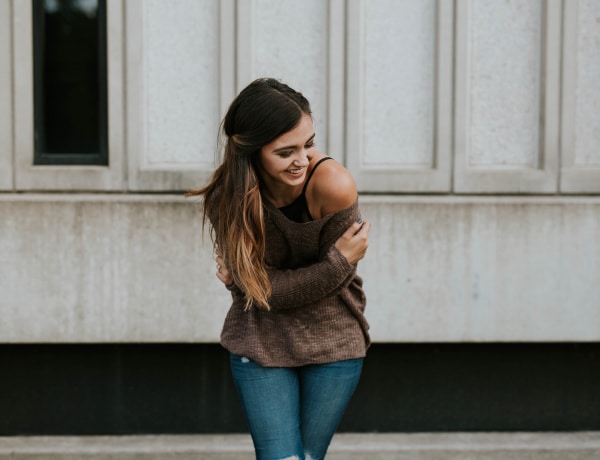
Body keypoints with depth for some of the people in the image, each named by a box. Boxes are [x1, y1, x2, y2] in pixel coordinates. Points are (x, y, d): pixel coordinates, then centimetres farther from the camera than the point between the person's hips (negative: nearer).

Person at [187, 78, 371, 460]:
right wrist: (339, 262, -18)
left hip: (333, 343, 0)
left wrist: (273, 284, -11)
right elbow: (261, 289, -15)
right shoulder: (227, 199, -17)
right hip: (261, 342, 0)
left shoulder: (334, 185, -23)